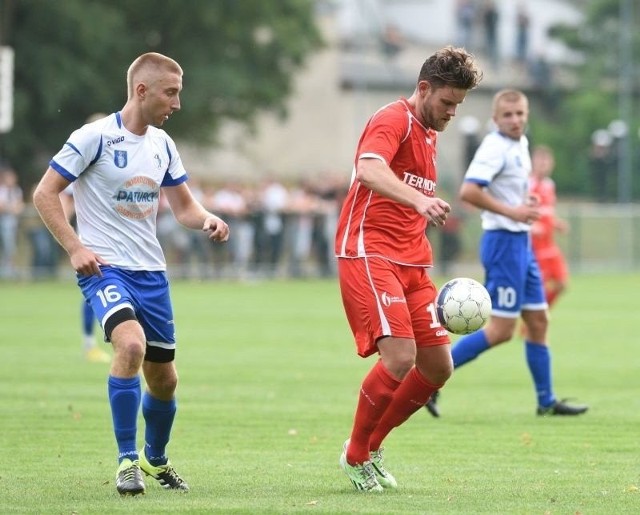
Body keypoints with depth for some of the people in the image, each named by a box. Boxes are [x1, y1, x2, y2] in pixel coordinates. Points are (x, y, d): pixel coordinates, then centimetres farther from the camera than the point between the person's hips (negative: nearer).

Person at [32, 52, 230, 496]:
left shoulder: (162, 144, 8)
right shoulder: (95, 137, -11)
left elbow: (184, 206, 17)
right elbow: (45, 194, -8)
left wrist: (208, 220, -6)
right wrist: (75, 247, -17)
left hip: (151, 272, 6)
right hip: (104, 267, -6)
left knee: (164, 377, 9)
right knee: (131, 344, -30)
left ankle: (156, 460, 36)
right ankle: (127, 461, -20)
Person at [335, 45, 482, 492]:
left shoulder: (429, 134, 20)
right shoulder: (393, 121, -9)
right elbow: (369, 170, -32)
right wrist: (419, 200, -47)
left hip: (410, 262, 9)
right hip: (368, 255, -9)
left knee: (438, 366, 3)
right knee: (400, 357, -21)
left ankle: (372, 445, 20)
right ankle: (356, 456, -2)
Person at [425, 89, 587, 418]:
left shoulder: (520, 144, 12)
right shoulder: (495, 147, -16)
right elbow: (468, 191, -27)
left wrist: (525, 207, 12)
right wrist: (512, 212, -24)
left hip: (521, 242, 9)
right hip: (503, 241, -9)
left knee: (538, 321, 11)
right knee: (502, 330, -9)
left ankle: (546, 401, 18)